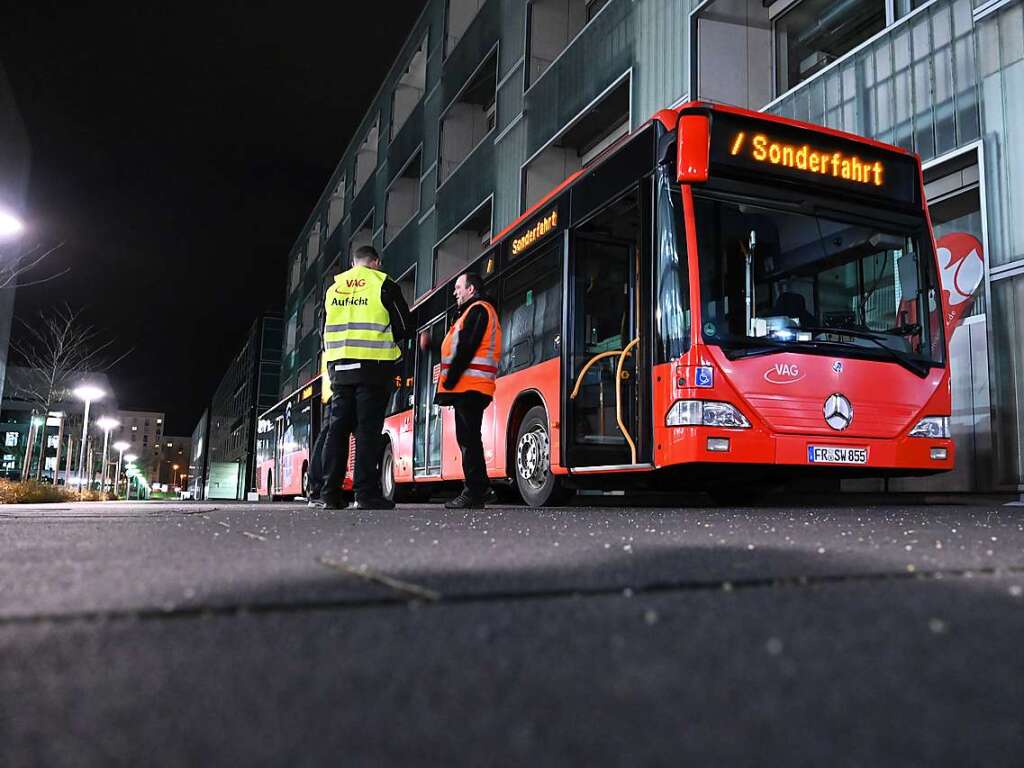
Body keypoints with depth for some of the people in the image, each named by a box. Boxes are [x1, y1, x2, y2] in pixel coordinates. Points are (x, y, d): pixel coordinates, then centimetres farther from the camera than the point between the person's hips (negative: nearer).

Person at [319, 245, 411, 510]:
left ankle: (330, 494, 5)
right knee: (368, 429, -6)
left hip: (339, 366, 5)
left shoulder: (334, 288, 17)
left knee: (338, 428, 6)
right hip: (372, 365, -5)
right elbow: (404, 327, 0)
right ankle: (366, 493, -9)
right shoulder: (384, 285, 1)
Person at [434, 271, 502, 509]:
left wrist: (450, 380, -17)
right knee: (467, 438, 10)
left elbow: (466, 349, -16)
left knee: (468, 438, -12)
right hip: (469, 388, 10)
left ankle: (474, 492, -12)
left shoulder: (478, 310, -5)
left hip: (468, 387, -10)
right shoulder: (476, 311, 28)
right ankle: (478, 490, 13)